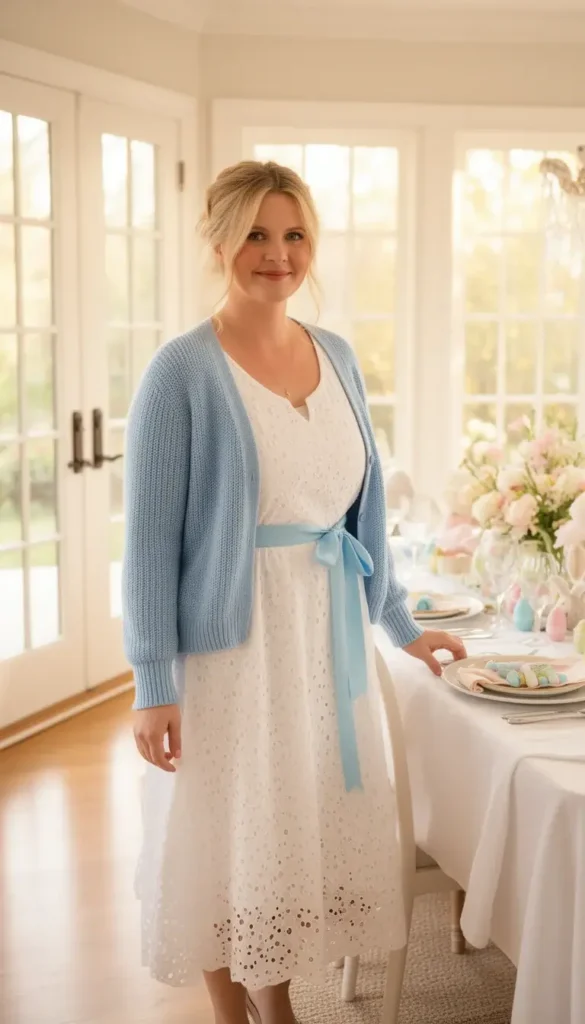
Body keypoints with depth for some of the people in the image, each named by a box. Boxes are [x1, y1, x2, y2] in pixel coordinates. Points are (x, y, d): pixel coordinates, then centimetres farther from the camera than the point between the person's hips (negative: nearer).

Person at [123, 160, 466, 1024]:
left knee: (308, 822, 15)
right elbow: (151, 538, -12)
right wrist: (154, 685, -15)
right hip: (231, 638, -5)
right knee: (230, 834, 8)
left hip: (329, 629, 6)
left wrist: (401, 623, 17)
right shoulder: (184, 372, -11)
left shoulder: (336, 357, 6)